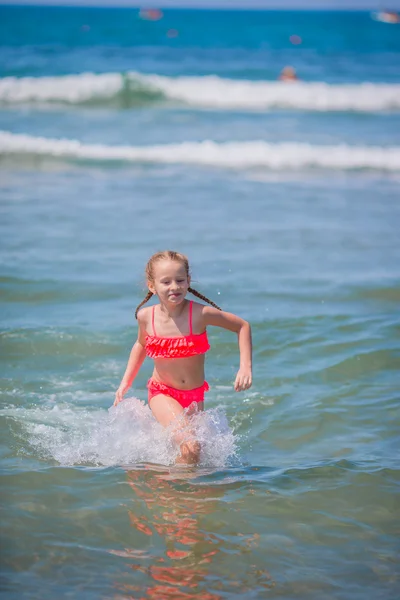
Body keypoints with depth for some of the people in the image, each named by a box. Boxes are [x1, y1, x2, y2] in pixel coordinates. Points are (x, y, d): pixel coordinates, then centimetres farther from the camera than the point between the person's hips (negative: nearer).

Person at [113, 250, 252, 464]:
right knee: (190, 447, -24)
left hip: (195, 396, 2)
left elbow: (242, 326, -5)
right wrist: (125, 382, 8)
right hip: (162, 393, -1)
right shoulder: (146, 317, -11)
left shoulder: (200, 314, -19)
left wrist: (245, 367, -14)